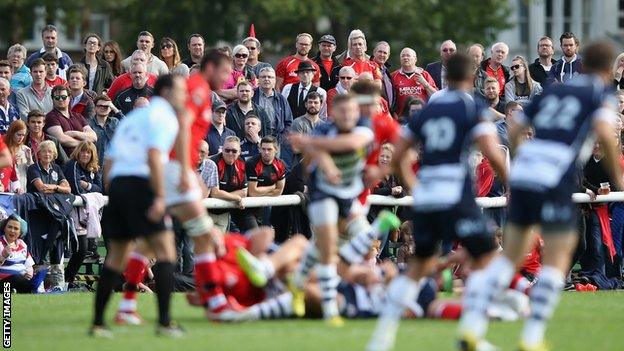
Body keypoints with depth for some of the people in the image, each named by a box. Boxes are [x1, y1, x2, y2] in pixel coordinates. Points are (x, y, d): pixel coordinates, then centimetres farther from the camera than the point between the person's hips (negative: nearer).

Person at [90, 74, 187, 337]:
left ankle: (97, 323, 12)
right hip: (140, 184, -8)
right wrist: (160, 197, -19)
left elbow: (108, 163, 22)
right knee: (165, 251, -6)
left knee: (116, 257, 14)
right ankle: (164, 322, -15)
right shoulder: (164, 116, 0)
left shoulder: (132, 117, 26)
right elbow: (153, 155, -16)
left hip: (116, 183, 8)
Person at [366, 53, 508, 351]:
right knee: (486, 260, 4)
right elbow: (491, 153, -13)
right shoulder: (475, 110, -1)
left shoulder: (425, 111, 14)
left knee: (421, 265, 19)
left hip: (424, 199, 5)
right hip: (457, 198, -5)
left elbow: (397, 157, 15)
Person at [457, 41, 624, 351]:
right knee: (556, 261, 2)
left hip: (522, 175, 5)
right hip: (556, 184, -5)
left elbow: (513, 130, 19)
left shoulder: (552, 91, 21)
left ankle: (471, 322, 3)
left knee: (509, 256, 13)